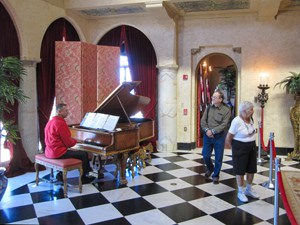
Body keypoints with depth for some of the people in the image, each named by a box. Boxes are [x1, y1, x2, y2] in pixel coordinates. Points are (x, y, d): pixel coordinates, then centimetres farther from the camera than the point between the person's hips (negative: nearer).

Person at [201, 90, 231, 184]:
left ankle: (215, 176, 25)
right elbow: (203, 120, 3)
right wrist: (207, 130, -14)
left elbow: (224, 125, -14)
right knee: (205, 155, 9)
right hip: (207, 135, 4)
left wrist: (213, 131, -19)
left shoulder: (226, 110, -7)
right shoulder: (208, 108, 6)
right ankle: (210, 168, 40)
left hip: (219, 137, -3)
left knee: (218, 158, 6)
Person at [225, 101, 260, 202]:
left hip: (252, 147, 7)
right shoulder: (237, 121, -23)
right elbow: (228, 139, -17)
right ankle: (240, 192, 23)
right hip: (240, 148, -7)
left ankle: (249, 189, 36)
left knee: (251, 169, 16)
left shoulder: (250, 119, -1)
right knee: (240, 170, 6)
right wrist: (235, 148, -3)